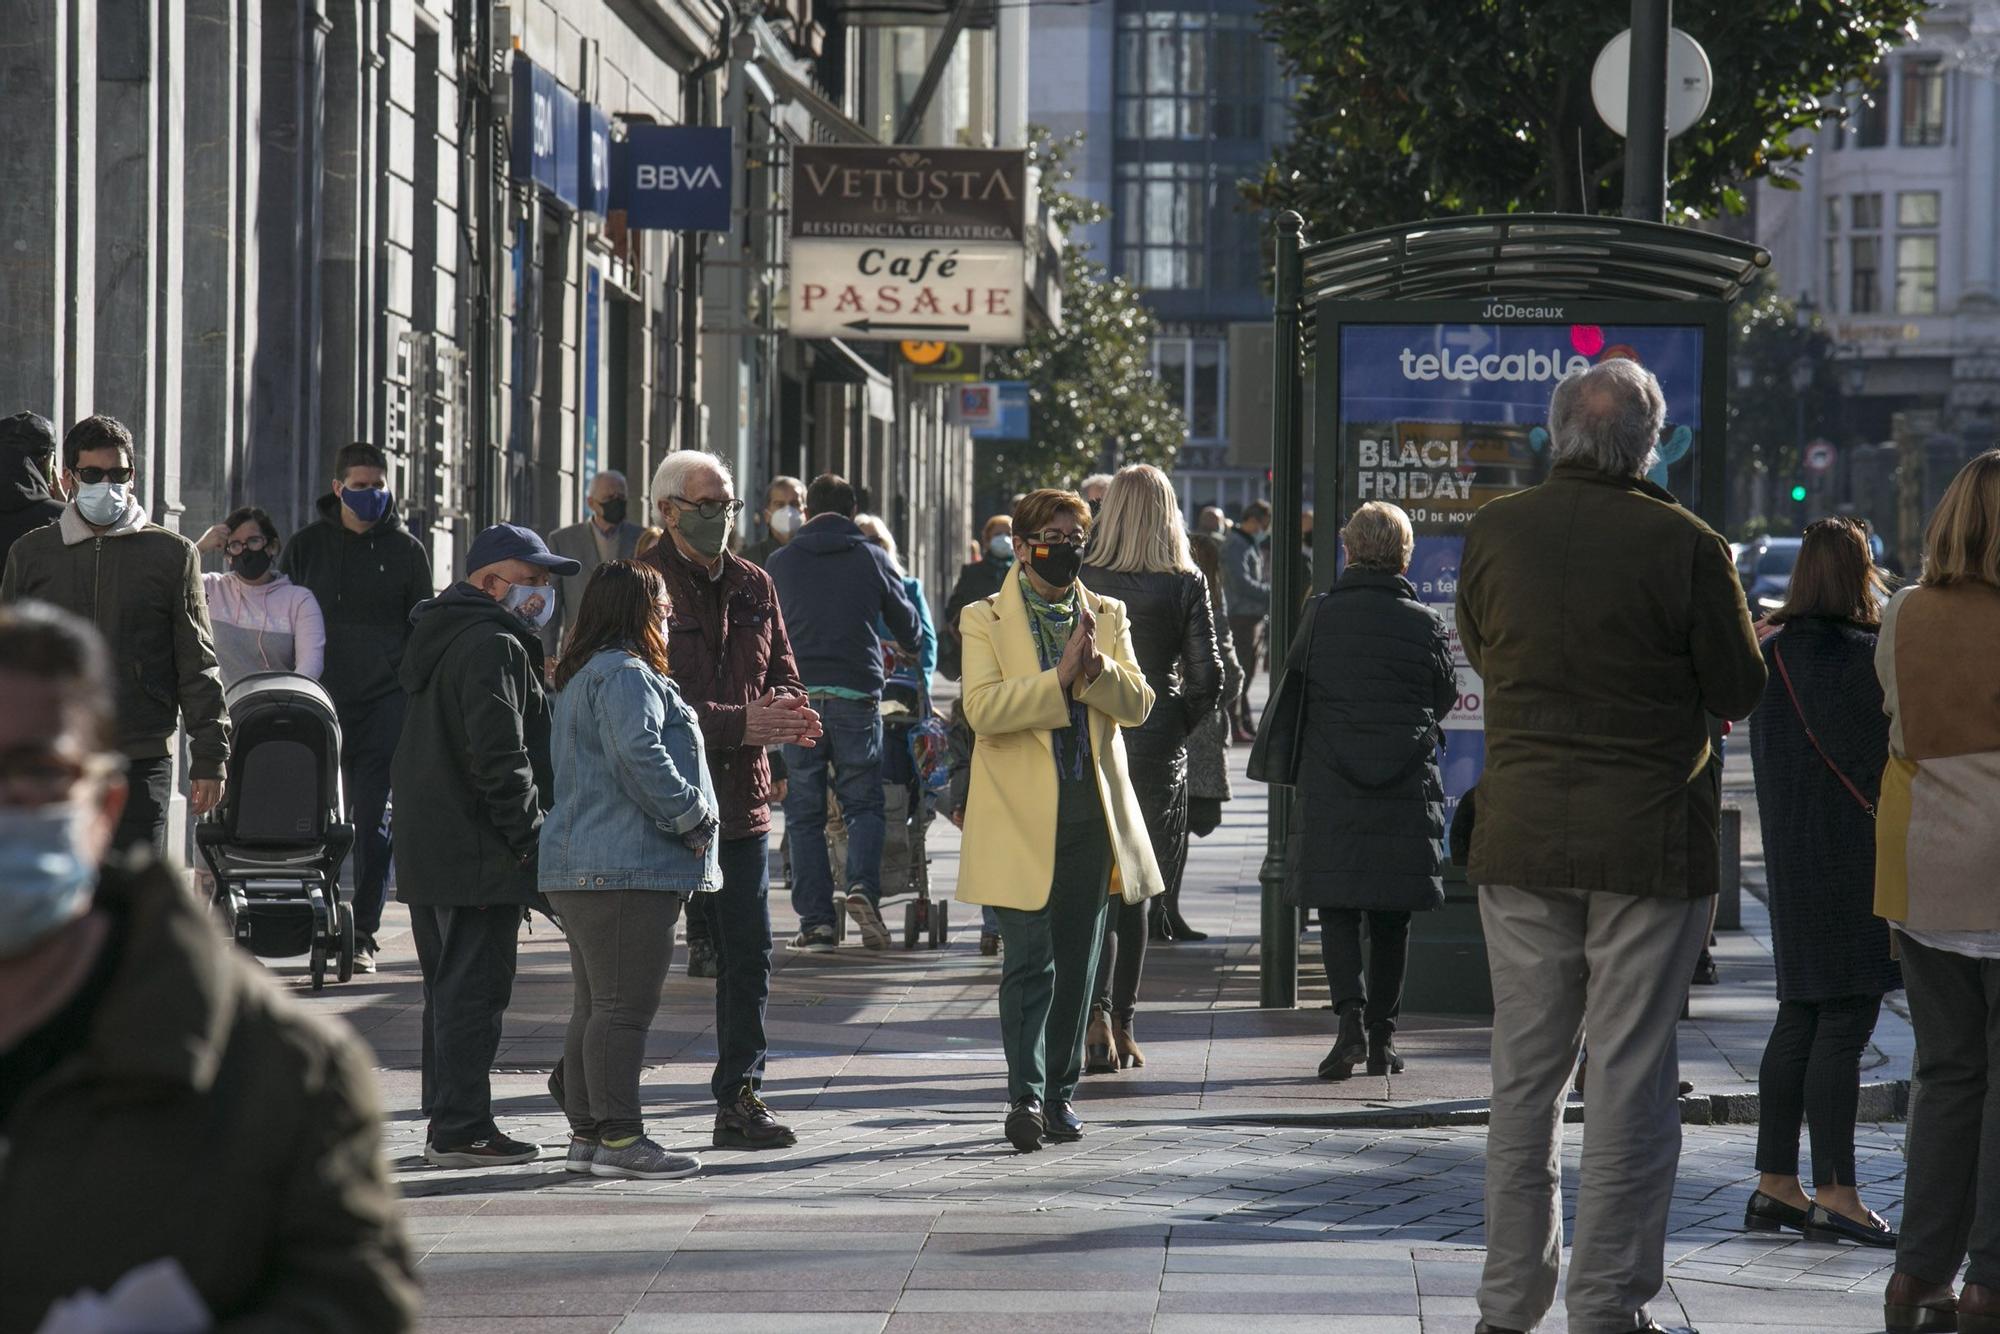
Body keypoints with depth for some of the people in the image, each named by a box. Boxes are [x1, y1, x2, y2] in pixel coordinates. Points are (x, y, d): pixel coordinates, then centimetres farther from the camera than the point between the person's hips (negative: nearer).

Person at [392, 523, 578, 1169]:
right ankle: (460, 1130, -6)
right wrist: (529, 834, -15)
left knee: (450, 988, 16)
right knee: (474, 988, -7)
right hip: (479, 851, -10)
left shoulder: (444, 638, 19)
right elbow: (500, 755, -22)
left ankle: (448, 1121, 22)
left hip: (430, 846, 10)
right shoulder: (493, 647, -15)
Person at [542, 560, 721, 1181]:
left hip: (581, 869, 11)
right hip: (628, 869, -11)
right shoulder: (624, 675, -12)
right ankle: (618, 1137, -10)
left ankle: (587, 1133, 17)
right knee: (624, 1006, -9)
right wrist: (691, 815, -13)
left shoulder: (581, 678, 22)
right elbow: (639, 756, -24)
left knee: (594, 1006, 13)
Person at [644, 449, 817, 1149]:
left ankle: (739, 1097, 15)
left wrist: (789, 713, -6)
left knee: (748, 958, 7)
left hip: (739, 799, 6)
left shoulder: (752, 585, 13)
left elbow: (781, 674, 19)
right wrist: (738, 724, -20)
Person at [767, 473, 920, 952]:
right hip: (856, 695, 0)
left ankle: (815, 921, 1)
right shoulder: (872, 558, 6)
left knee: (804, 813, 5)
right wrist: (907, 650, 39)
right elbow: (908, 630, 16)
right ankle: (863, 885, -17)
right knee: (863, 802, 8)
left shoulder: (781, 562, 7)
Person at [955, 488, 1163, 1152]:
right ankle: (1025, 1094, -11)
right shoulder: (986, 620, 1)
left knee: (1077, 961, 9)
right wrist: (1061, 676, -20)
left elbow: (1138, 704, 1)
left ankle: (1060, 1091, 18)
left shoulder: (1107, 617, 12)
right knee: (1029, 961, -10)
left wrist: (1097, 666, -17)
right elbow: (982, 708, -14)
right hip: (1020, 816, -4)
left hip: (1092, 811, 4)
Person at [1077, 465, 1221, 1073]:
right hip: (1157, 749, 1)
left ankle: (1097, 1013, -15)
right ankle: (1122, 1024, 14)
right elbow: (1207, 677, -5)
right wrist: (1174, 726, 10)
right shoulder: (1186, 585, -5)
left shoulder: (1083, 580, -6)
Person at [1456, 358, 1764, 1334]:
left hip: (1521, 840, 3)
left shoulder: (1494, 533, -2)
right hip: (1650, 840, -3)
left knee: (1523, 1070, 12)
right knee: (1631, 1073, 2)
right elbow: (1739, 691, -3)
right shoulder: (1684, 545, -11)